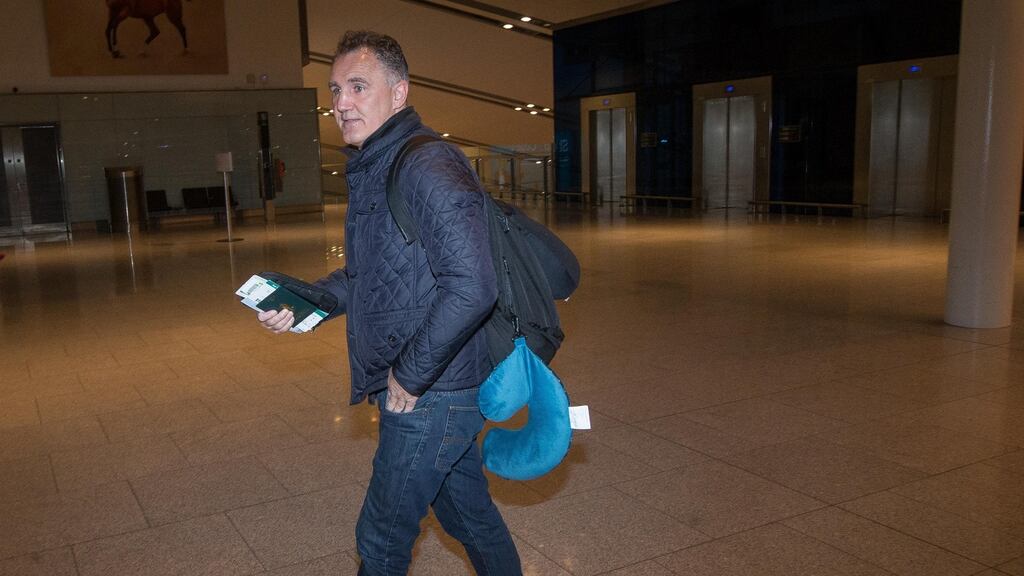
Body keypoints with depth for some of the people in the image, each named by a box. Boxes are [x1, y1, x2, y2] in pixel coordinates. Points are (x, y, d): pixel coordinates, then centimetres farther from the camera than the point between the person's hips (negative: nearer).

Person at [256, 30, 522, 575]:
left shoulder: (427, 167, -22)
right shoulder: (372, 168, 11)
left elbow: (472, 286, -33)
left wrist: (411, 376, -23)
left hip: (429, 397, -9)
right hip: (439, 393, 9)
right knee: (470, 515, 23)